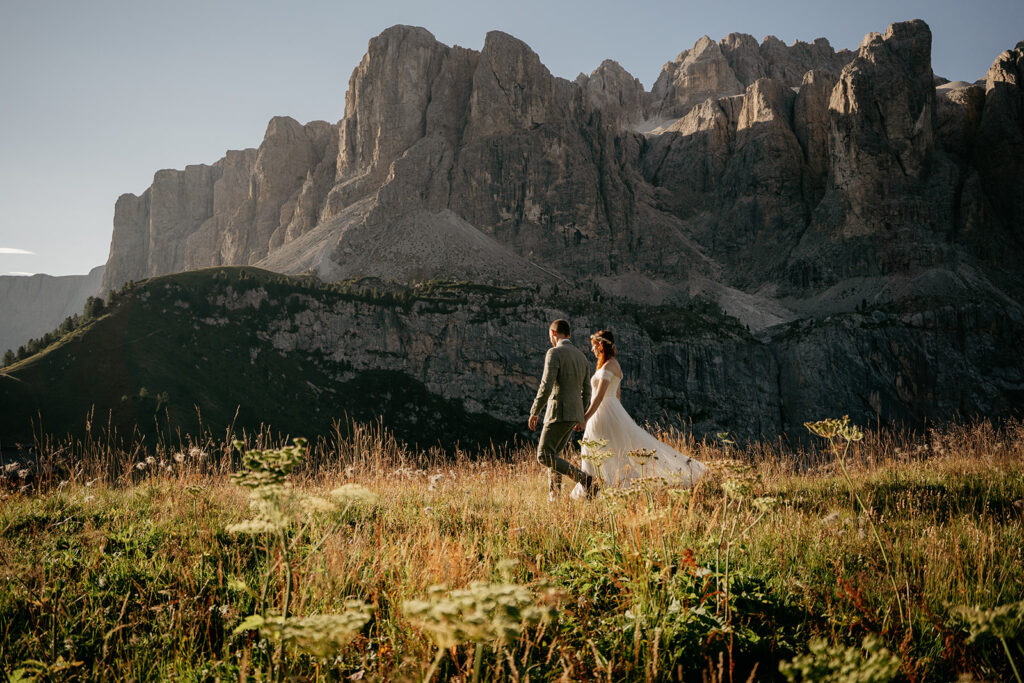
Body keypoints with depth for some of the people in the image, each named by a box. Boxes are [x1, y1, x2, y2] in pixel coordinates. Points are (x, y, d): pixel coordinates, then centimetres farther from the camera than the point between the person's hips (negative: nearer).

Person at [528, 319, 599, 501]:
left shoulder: (554, 353, -11)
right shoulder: (581, 356, 15)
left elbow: (546, 386, -20)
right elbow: (586, 392, 18)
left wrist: (534, 412, -12)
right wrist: (581, 417, 28)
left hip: (559, 413, -9)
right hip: (574, 413, 9)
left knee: (544, 456, -5)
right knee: (552, 454, 16)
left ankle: (585, 480, -17)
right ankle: (554, 497, 9)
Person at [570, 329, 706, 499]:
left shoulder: (607, 367, -16)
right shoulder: (615, 364, 14)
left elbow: (599, 396, -23)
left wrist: (584, 419, -25)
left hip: (604, 414, -10)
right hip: (613, 411, 10)